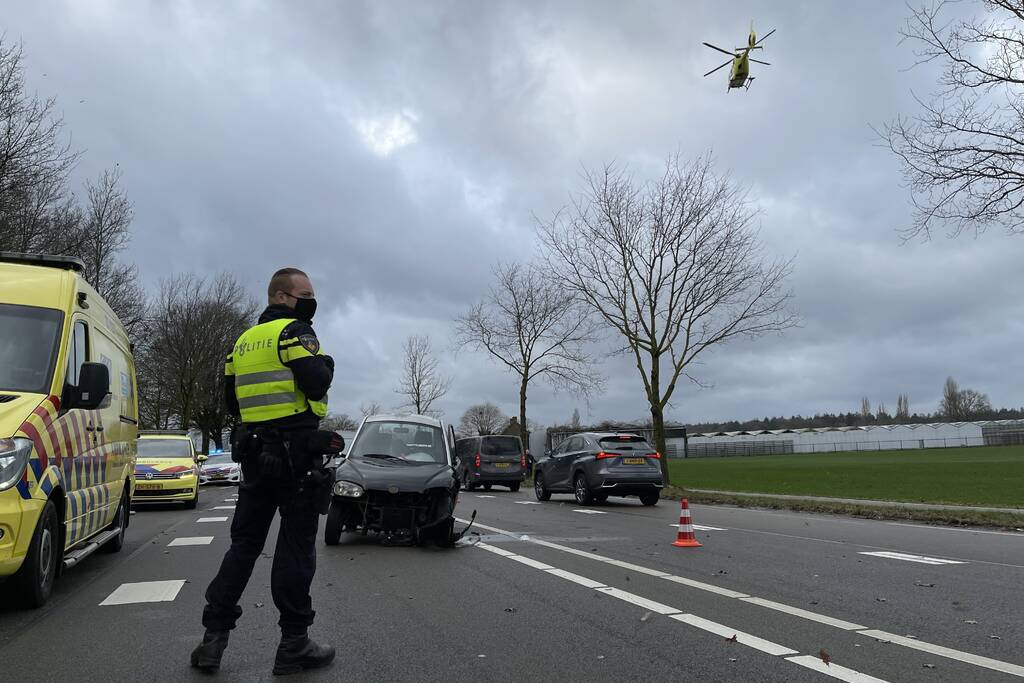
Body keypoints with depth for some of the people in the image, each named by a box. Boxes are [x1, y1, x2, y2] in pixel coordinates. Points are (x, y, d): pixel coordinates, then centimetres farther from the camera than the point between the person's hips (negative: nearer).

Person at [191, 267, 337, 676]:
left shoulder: (244, 341, 17)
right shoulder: (295, 330, -7)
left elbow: (231, 400, 17)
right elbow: (317, 382, -20)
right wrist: (326, 363, 0)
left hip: (254, 453, 7)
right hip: (295, 452, -7)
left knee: (244, 543, 14)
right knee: (295, 547, -1)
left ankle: (214, 635, 15)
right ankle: (293, 643, 5)